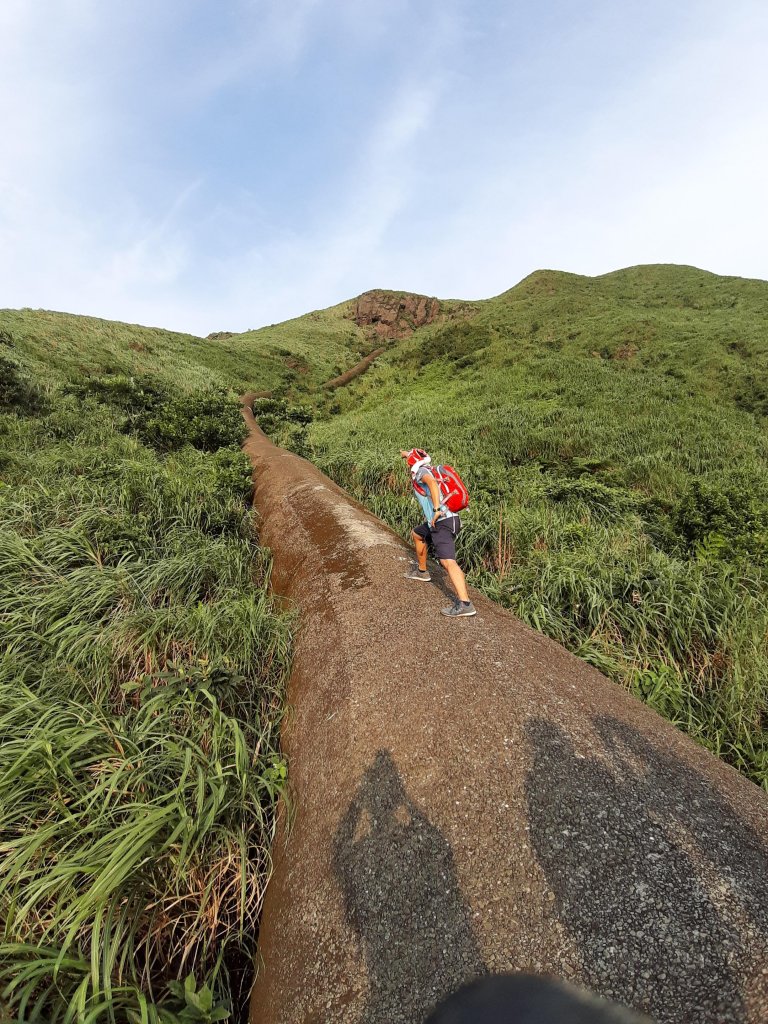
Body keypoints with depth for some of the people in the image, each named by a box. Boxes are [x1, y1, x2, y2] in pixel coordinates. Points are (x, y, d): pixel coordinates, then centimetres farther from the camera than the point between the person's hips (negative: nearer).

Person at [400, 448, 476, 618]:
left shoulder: (420, 470, -4)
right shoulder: (428, 468, 21)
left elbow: (432, 483, -26)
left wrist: (436, 510, -29)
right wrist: (408, 454, 59)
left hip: (443, 521, -10)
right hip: (437, 521, 10)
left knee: (447, 561, -23)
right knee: (417, 534, 31)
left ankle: (465, 604, -33)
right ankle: (422, 572, 43)